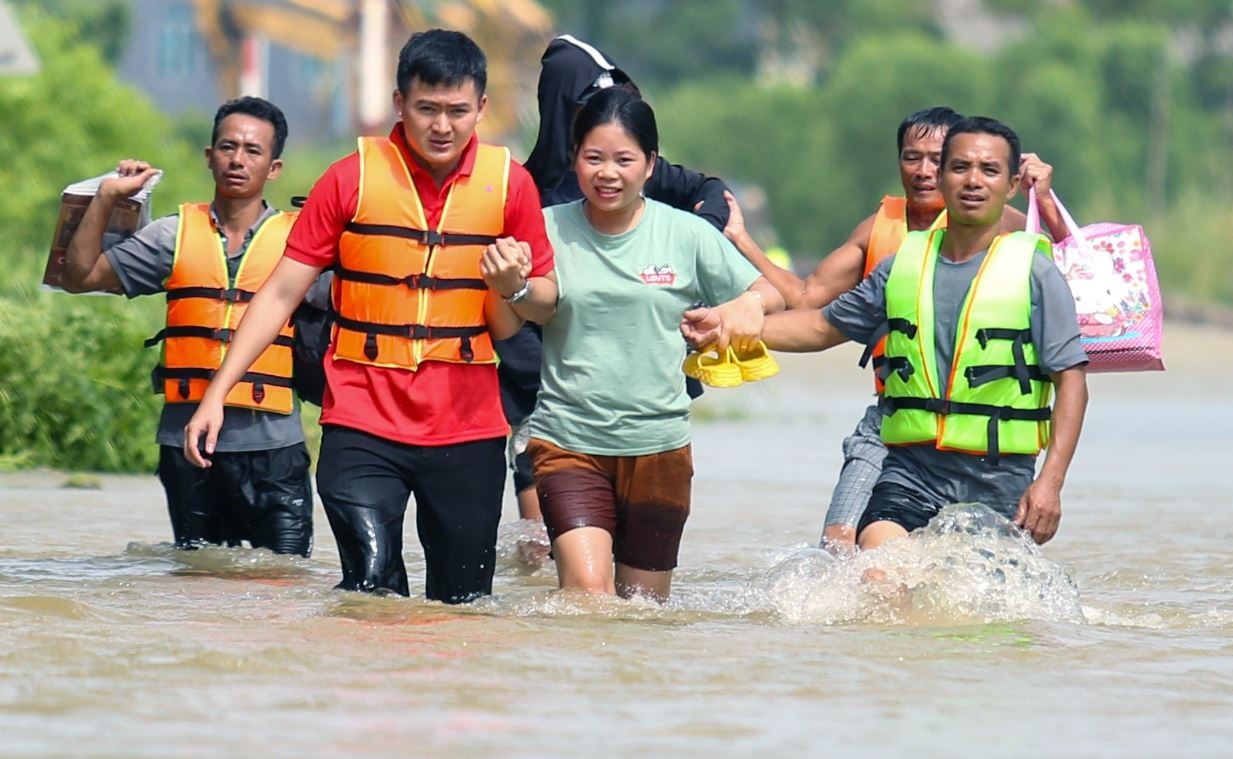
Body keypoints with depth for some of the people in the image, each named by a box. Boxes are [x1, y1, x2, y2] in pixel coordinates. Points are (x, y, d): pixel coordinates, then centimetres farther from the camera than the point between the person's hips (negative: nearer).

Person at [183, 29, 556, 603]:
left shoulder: (509, 184, 3)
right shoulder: (352, 179, 0)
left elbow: (543, 303, 9)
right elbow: (281, 292, 2)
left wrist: (513, 288, -16)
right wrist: (217, 392, -4)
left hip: (468, 431, 2)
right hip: (362, 424, -2)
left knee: (463, 609, 4)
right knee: (372, 588, -18)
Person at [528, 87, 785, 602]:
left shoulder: (686, 235, 1)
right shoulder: (549, 230, -1)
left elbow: (769, 294, 6)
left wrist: (750, 304, -18)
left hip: (658, 444, 2)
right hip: (567, 440, -2)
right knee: (587, 589, -21)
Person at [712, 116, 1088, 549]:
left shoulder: (1033, 272, -1)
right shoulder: (904, 265, 10)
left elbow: (1071, 378, -3)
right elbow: (825, 327, 22)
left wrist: (1050, 482, -13)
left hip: (997, 484, -1)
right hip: (911, 471, 2)